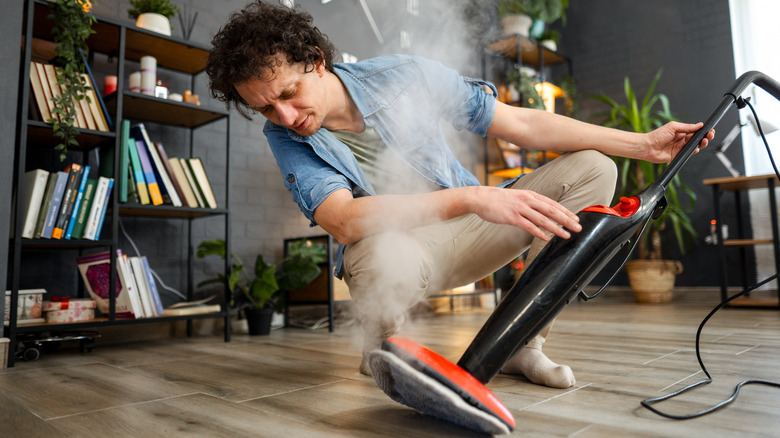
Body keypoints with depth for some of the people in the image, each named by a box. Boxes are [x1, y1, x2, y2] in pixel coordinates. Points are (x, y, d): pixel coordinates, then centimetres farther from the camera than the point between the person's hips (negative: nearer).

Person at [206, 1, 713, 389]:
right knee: (385, 255, -40)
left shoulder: (405, 74, -10)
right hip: (398, 251, -3)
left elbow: (523, 124, -5)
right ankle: (383, 342, -3)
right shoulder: (286, 138, -11)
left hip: (467, 232, 3)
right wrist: (472, 197, -43)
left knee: (592, 168, -11)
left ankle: (522, 343, -8)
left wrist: (642, 143, -4)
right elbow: (344, 220, -31)